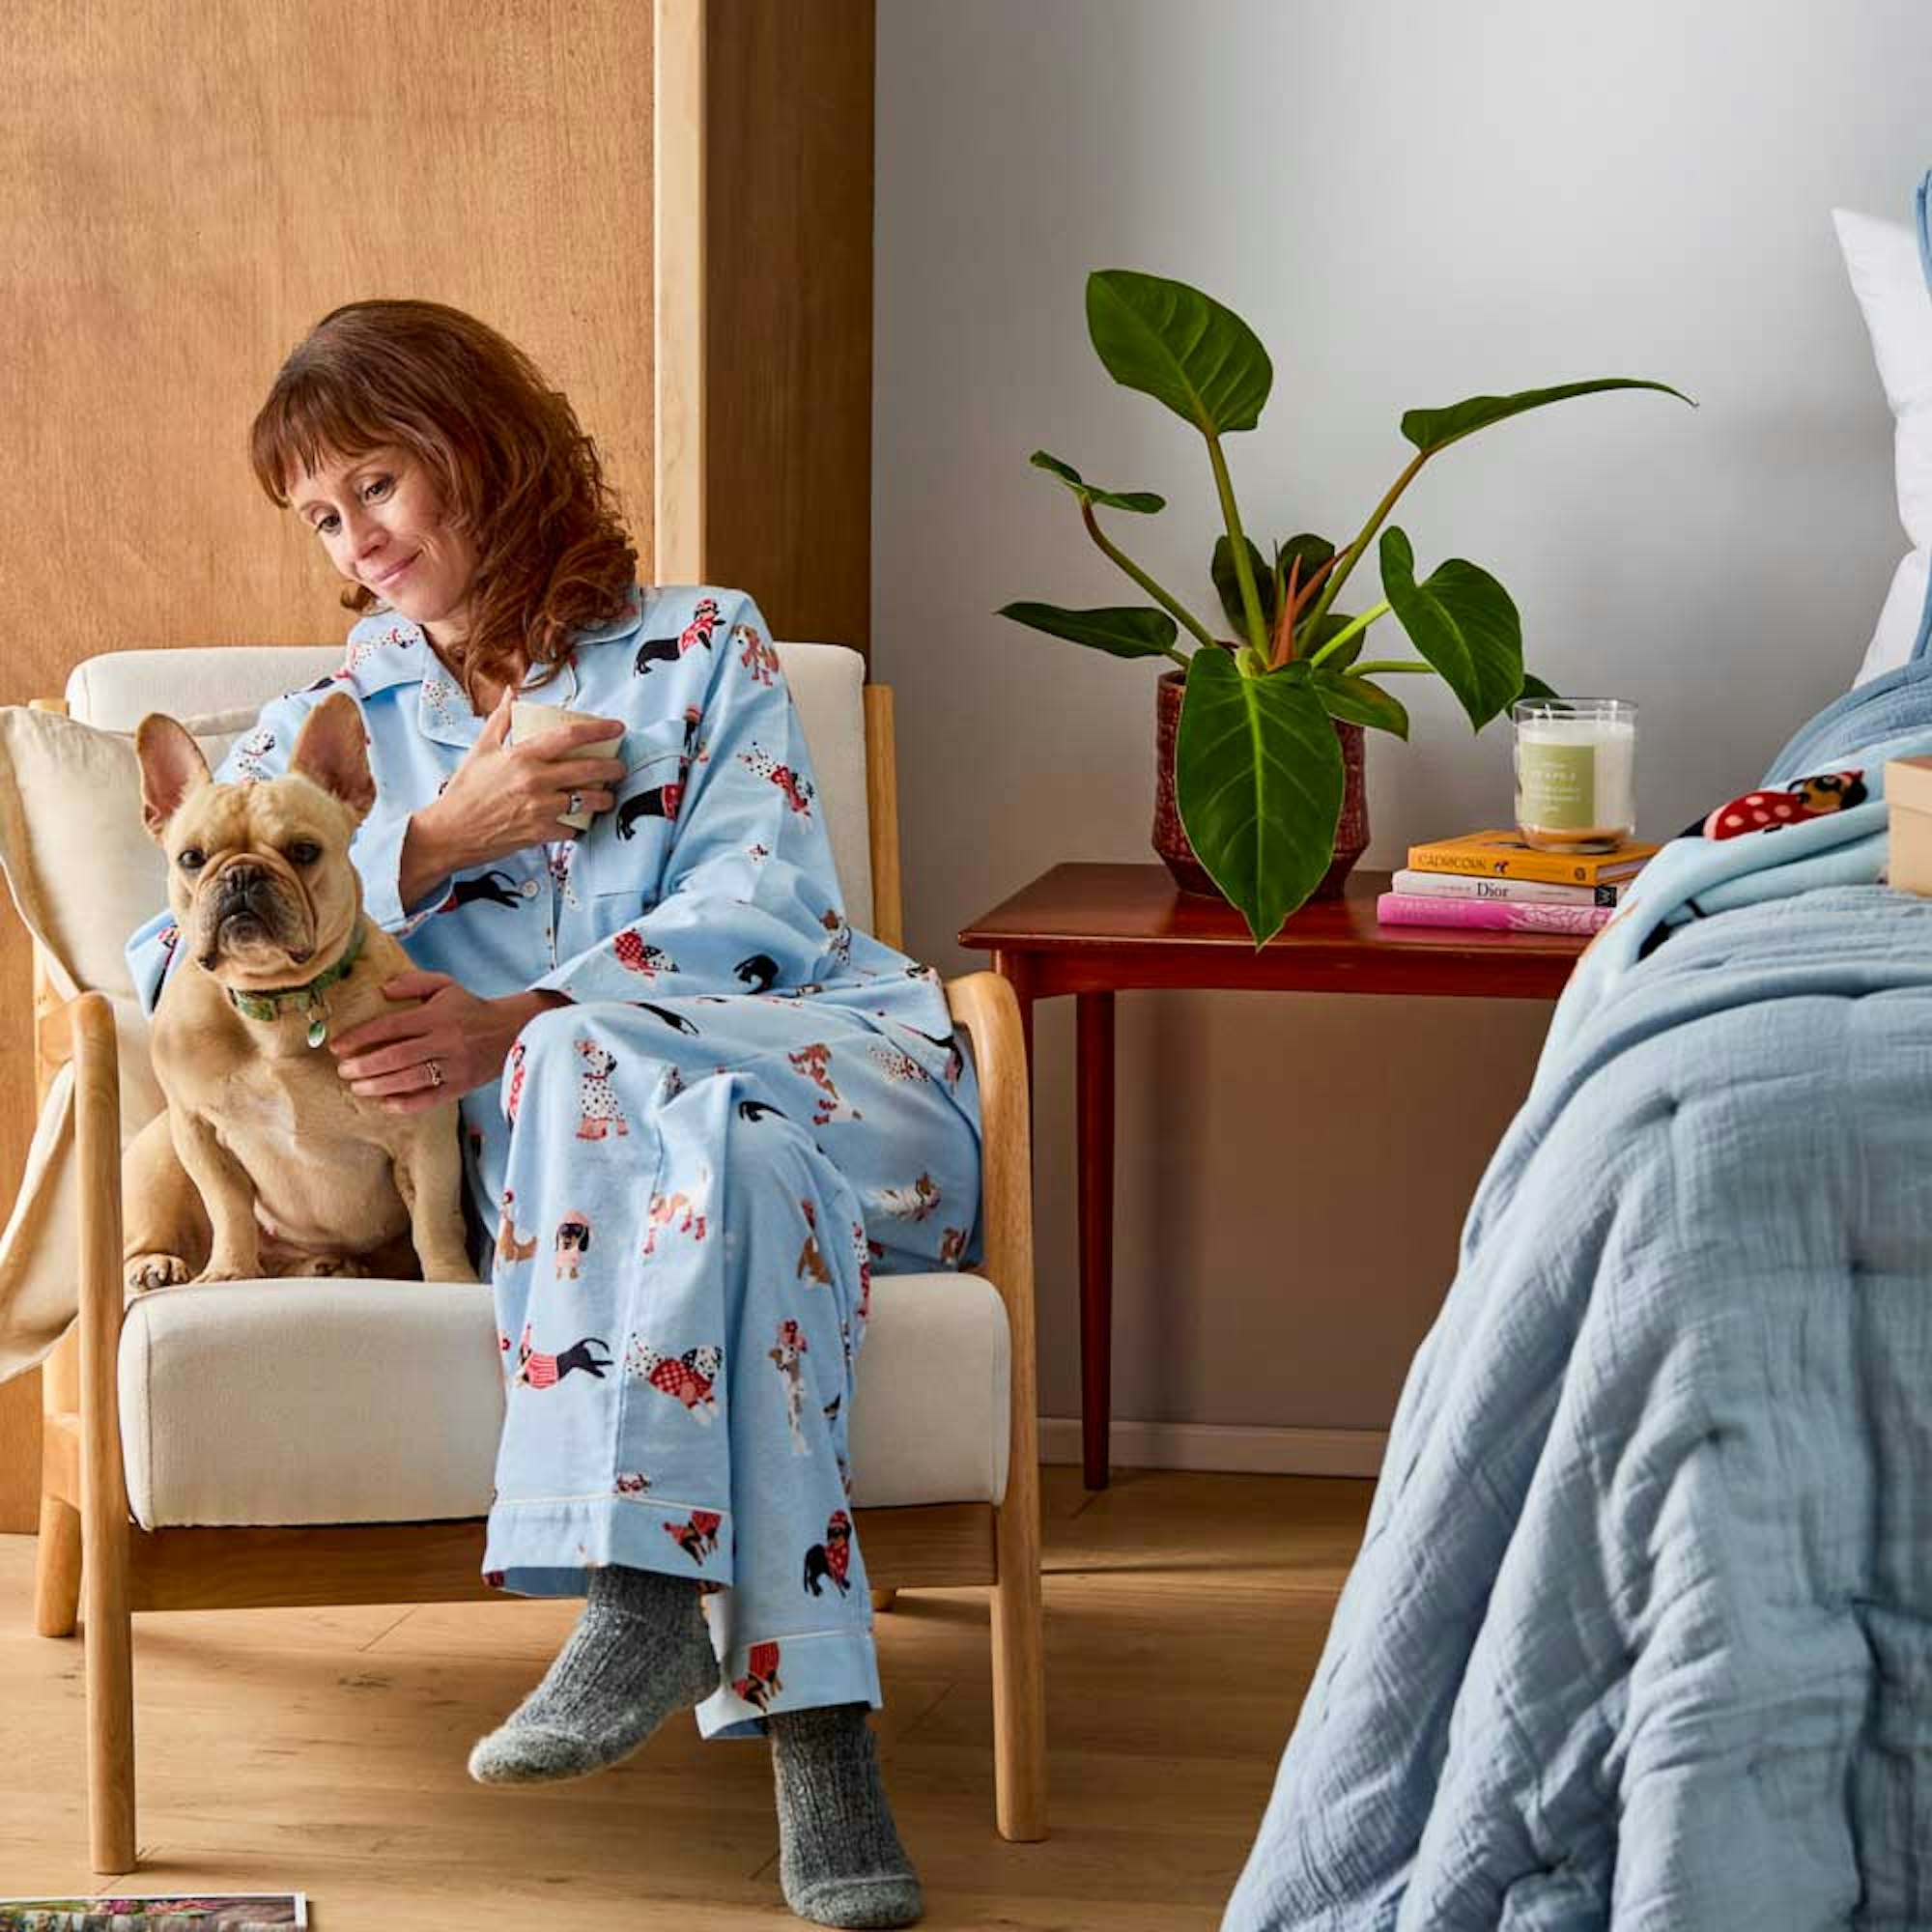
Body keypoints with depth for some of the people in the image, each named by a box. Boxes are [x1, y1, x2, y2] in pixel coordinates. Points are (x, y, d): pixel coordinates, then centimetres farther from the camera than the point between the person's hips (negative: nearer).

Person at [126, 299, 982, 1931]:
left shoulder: (701, 648, 17)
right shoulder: (332, 726, 23)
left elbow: (753, 918, -1)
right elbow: (165, 963, 5)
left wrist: (517, 1026, -18)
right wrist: (443, 836, -3)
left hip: (845, 1079, 0)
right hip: (538, 1144, 0)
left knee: (599, 1064, -35)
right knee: (736, 1150, -37)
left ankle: (652, 1588, -44)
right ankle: (811, 1718, -45)